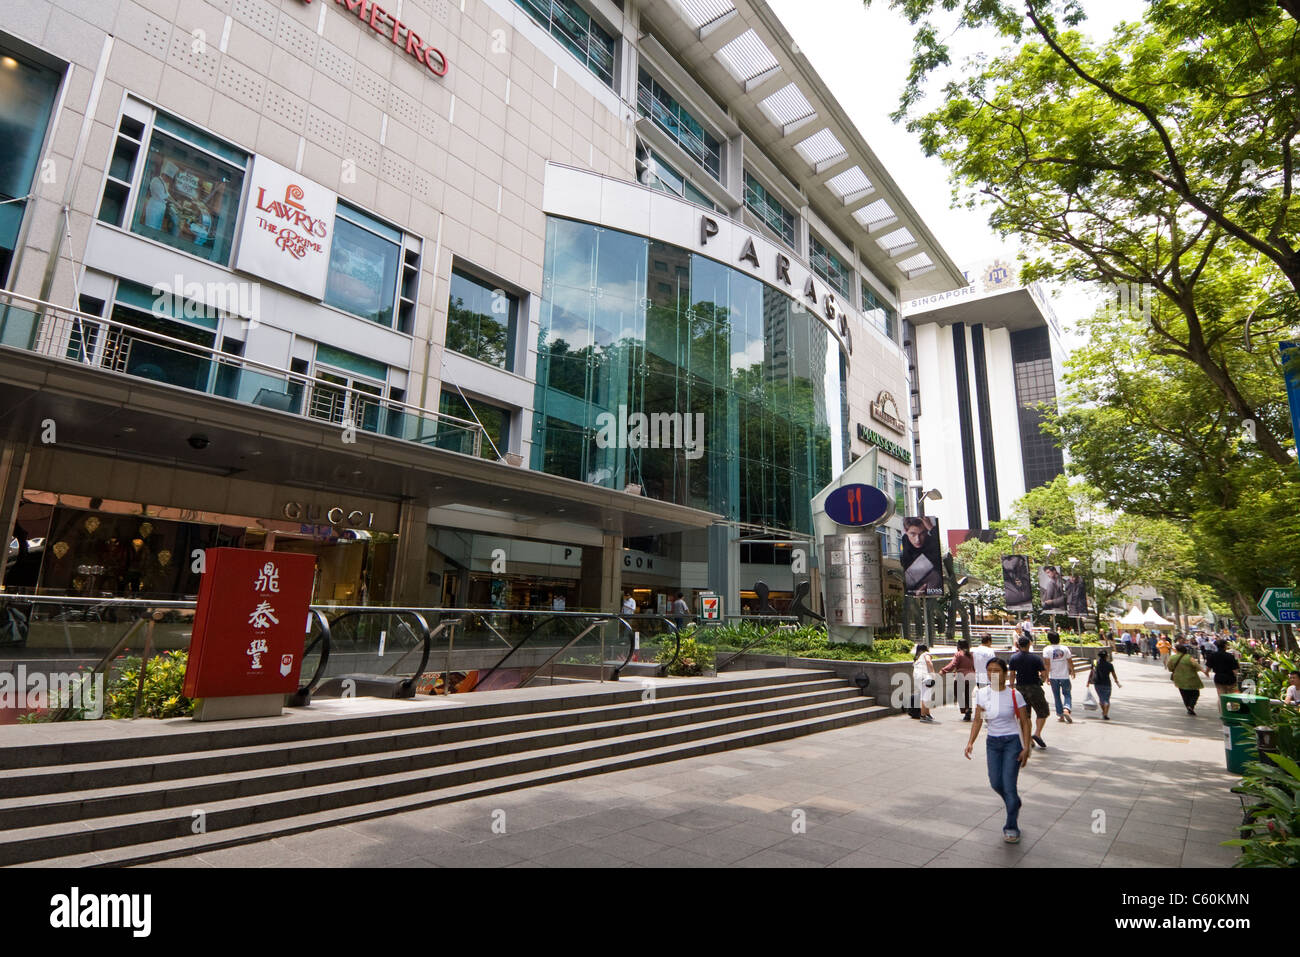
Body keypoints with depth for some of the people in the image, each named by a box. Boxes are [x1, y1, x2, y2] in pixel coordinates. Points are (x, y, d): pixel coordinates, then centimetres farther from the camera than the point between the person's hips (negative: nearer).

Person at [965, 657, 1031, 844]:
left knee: (1009, 784, -8)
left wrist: (1026, 748, -10)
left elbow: (1025, 723, -4)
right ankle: (1015, 804, 37)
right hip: (993, 742, 4)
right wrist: (970, 742, -6)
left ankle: (1011, 827, 7)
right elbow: (978, 720, 3)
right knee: (996, 784, 4)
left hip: (1012, 741, -4)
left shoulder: (1014, 695, -11)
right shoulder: (982, 694, -2)